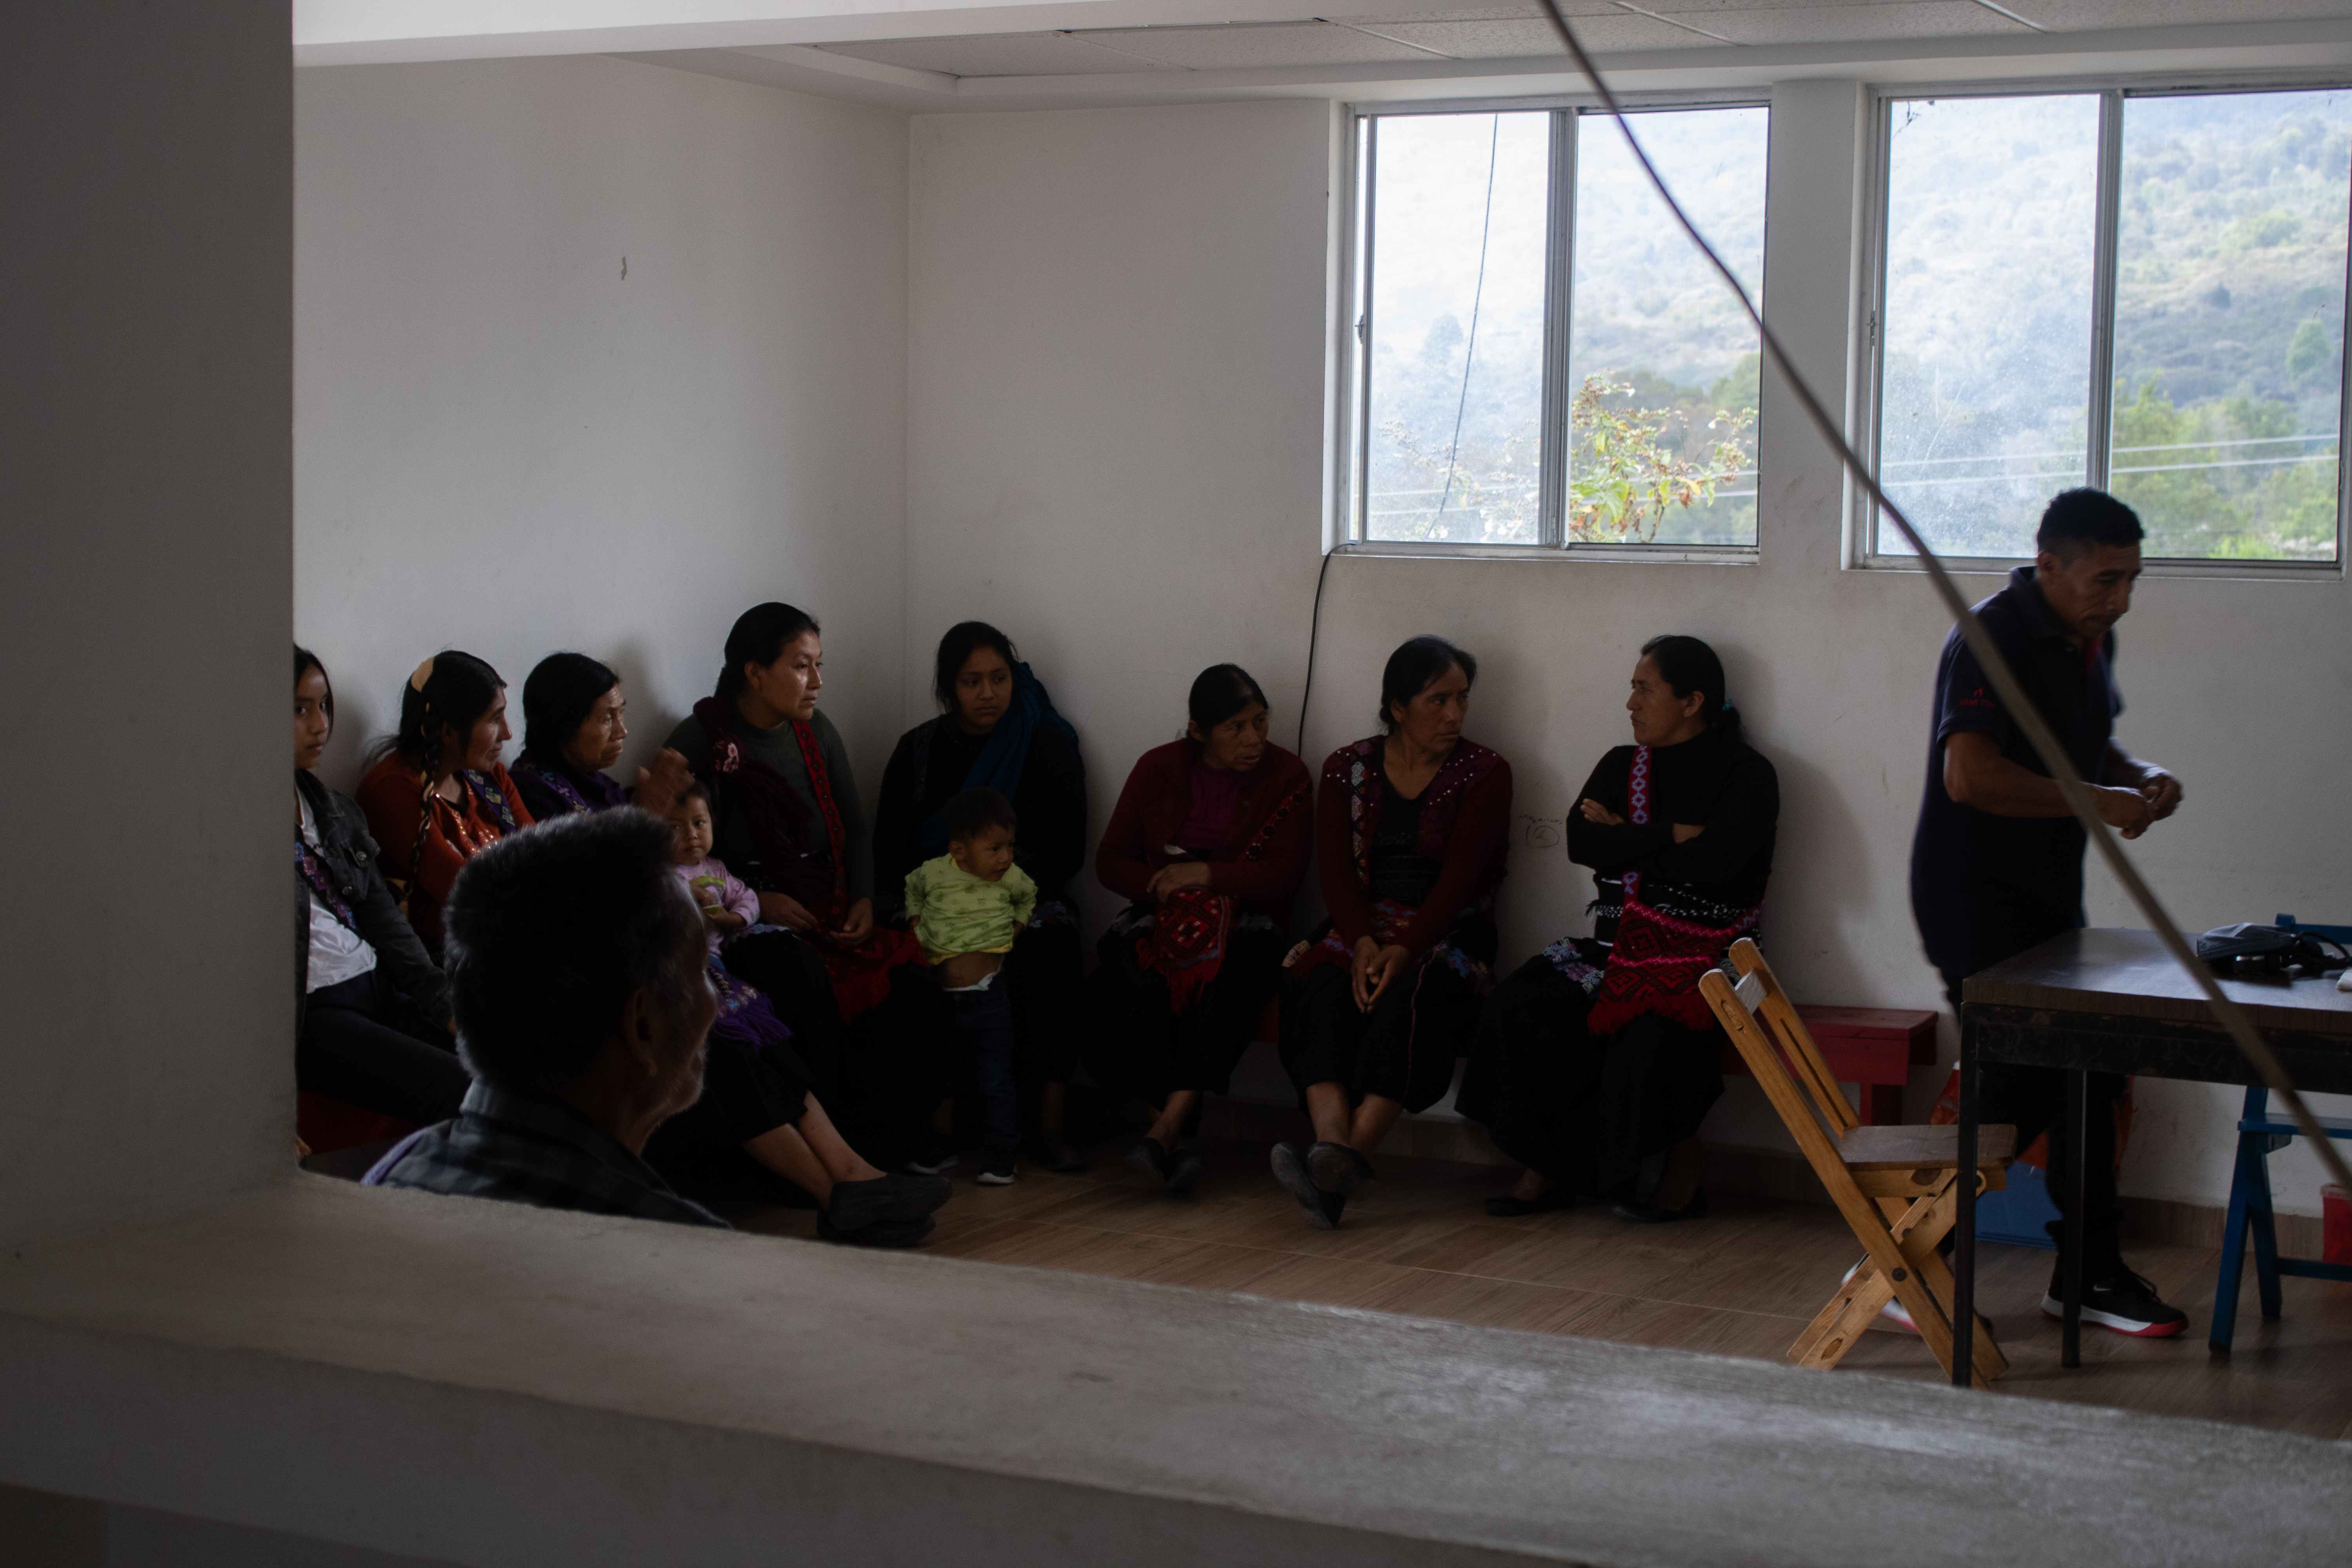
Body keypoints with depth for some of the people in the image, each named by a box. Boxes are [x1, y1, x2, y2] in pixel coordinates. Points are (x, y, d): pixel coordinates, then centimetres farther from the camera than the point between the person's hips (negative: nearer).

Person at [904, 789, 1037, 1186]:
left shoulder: (1011, 879, -3)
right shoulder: (932, 873, -5)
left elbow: (1029, 896, 20)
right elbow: (912, 889, 19)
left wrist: (1015, 929, 8)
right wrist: (917, 924, 9)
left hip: (988, 995, -1)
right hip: (943, 996, 1)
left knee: (995, 1078, -1)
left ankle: (1001, 1155, 5)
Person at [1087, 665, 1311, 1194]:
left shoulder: (1285, 774, 3)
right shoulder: (1158, 768, 8)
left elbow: (1285, 876, -4)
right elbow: (1110, 861, 9)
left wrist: (1205, 874, -12)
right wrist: (1162, 885, -10)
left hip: (1245, 919, -1)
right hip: (1160, 917, 2)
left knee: (1227, 986, -38)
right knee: (1118, 986, -32)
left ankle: (1168, 1125, -44)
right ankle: (1171, 1139, -33)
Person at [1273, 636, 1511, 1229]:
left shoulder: (1484, 773, 4)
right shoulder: (1347, 768, 11)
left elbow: (1460, 878, -8)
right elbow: (1336, 870, 1)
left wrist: (1404, 950, -22)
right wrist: (1364, 944, -18)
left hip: (1445, 936, -2)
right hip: (1359, 930, 2)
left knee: (1406, 1001, -34)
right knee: (1323, 992, -31)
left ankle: (1351, 1158, -50)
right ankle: (1333, 1144, -50)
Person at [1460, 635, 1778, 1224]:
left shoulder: (1746, 773, 1)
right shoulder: (1621, 766, 19)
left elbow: (1716, 862, -16)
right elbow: (1582, 843, 1)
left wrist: (1625, 839, -3)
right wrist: (1672, 836, -7)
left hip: (1701, 956, -5)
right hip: (1617, 949, 6)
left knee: (1650, 1034, -35)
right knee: (1514, 1010, -20)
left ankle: (1680, 1176, -11)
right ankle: (1550, 1166, -10)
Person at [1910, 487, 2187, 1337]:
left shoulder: (2091, 638, 11)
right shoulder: (1994, 638, -19)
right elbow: (1970, 775, -30)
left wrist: (2139, 775, 4)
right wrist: (2100, 801, -24)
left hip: (2048, 893, 9)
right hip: (1977, 894, -9)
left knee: (2087, 1072, 11)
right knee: (2025, 1084, -11)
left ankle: (2092, 1274, 22)